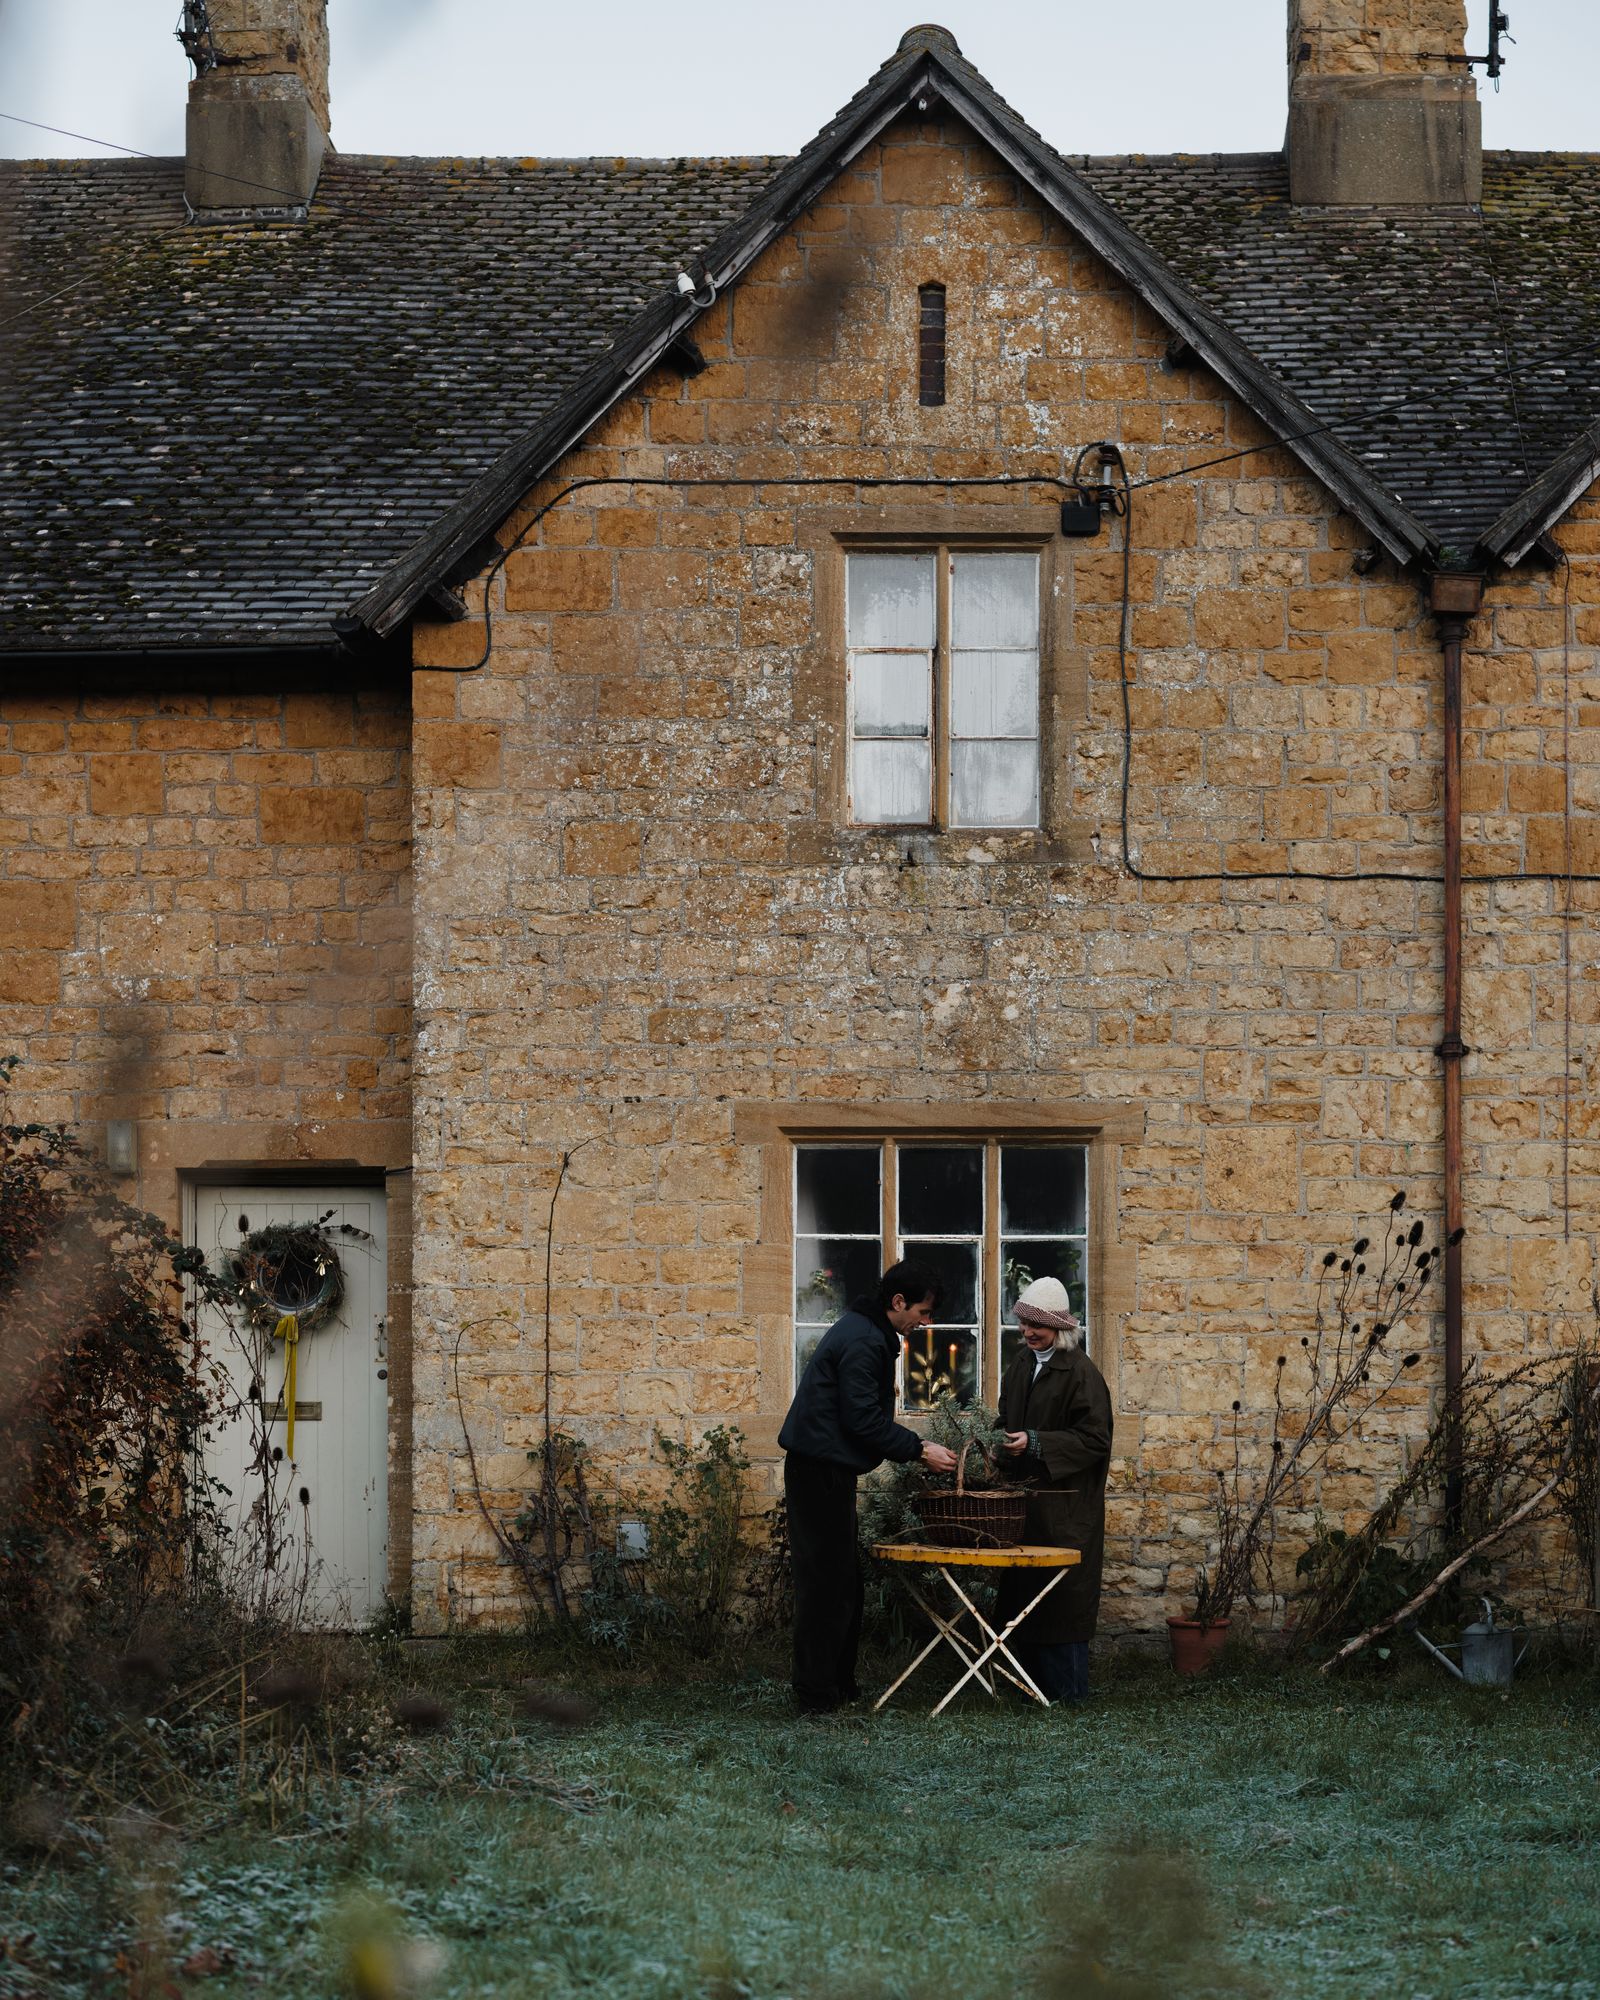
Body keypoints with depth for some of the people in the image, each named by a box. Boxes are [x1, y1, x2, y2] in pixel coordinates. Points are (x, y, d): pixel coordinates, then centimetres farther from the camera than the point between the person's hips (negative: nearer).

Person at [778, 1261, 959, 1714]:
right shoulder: (862, 1342, -17)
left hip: (824, 1470, 11)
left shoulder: (863, 1333, 17)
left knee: (841, 1579, 14)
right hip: (820, 1471, -11)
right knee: (826, 1581, -8)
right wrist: (919, 1450, -13)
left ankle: (839, 1686, 19)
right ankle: (816, 1697, -7)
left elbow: (868, 1416, 21)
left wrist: (916, 1447, 13)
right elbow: (864, 1421, -21)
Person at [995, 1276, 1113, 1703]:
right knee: (1021, 1590, 7)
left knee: (1062, 1597, -5)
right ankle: (1034, 1680, 14)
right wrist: (1002, 1444, 4)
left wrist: (1035, 1444, -21)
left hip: (1064, 1504, -7)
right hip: (1024, 1499, 8)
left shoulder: (1080, 1372, -11)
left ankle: (1067, 1687, 1)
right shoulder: (1021, 1367, 13)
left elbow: (1094, 1439, -15)